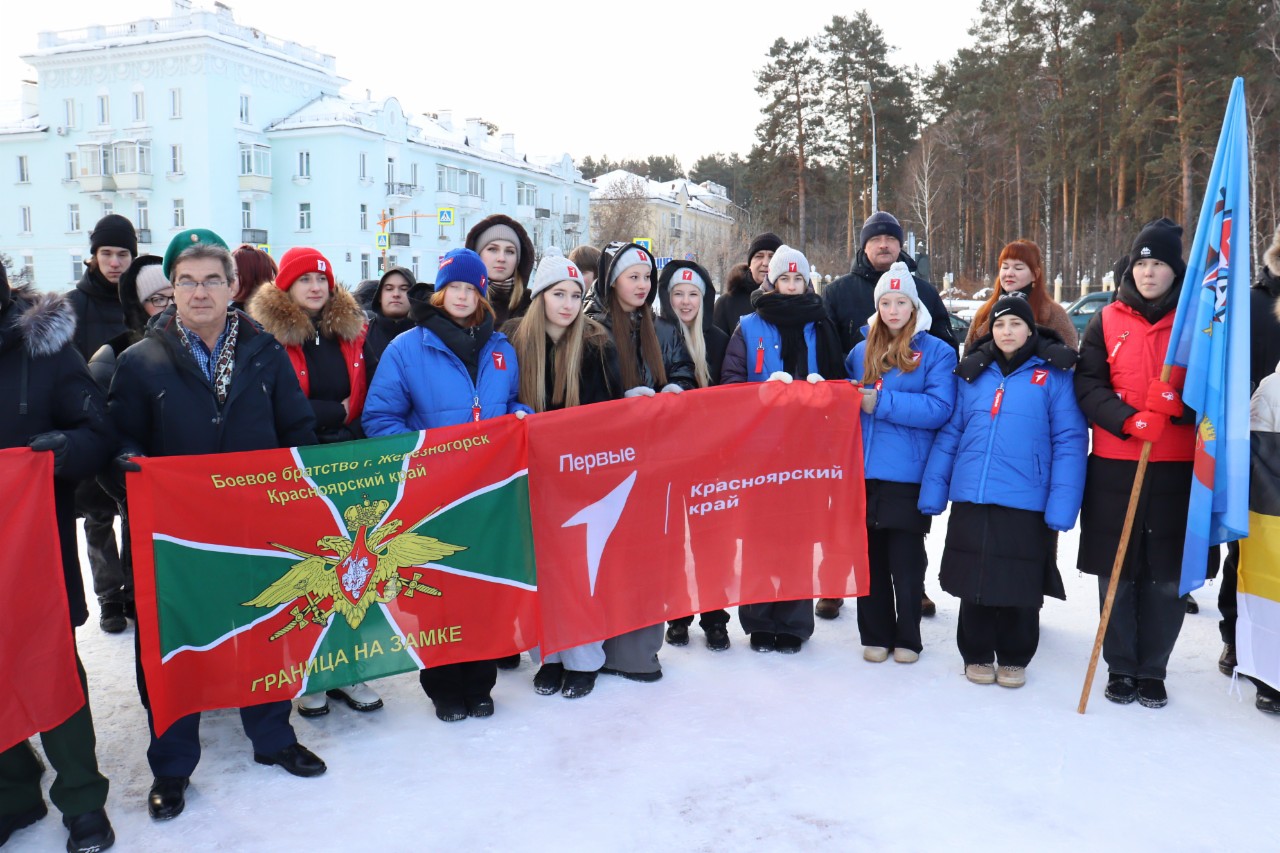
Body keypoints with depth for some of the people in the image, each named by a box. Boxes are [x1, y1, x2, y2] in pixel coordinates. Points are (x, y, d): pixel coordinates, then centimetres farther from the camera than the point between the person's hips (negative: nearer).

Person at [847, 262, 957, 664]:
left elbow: (939, 409, -13)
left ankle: (907, 638, 18)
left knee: (906, 560, 3)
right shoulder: (861, 351, 14)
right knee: (870, 555, 9)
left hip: (908, 473, -4)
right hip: (864, 468, 4)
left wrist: (882, 402, -17)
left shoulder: (936, 352, -1)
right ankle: (875, 635, 21)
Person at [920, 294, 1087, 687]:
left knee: (1020, 587, 9)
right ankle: (976, 655, 28)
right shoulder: (972, 373, 8)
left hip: (1026, 503, -2)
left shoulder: (1053, 375, -1)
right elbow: (949, 434, 9)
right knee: (973, 583, 11)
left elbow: (1069, 442, -6)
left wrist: (1062, 505, -13)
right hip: (971, 498, 3)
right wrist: (932, 490, 2)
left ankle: (1014, 658, 28)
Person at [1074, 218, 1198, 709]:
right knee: (1116, 574, 7)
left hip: (1177, 469, 0)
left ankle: (1152, 671, 21)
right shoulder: (1107, 322, 5)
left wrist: (1175, 403, -19)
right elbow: (1087, 385, -2)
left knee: (1167, 577, 6)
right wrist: (1129, 420, -19)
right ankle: (1120, 668, 21)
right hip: (1114, 466, 0)